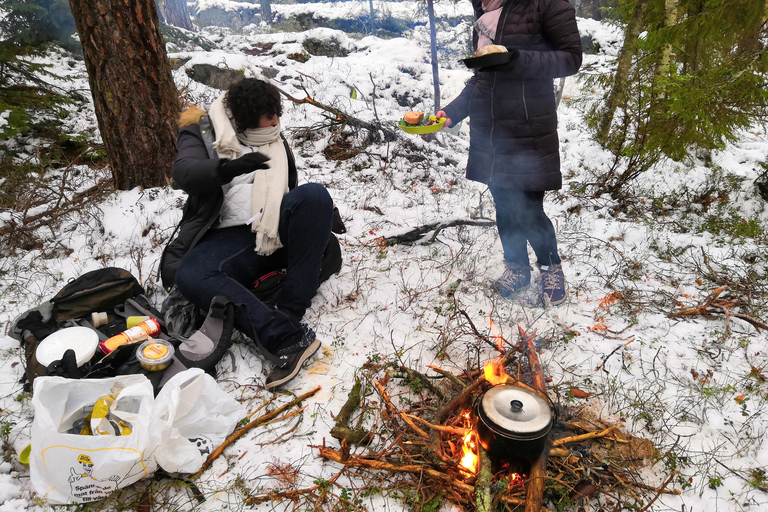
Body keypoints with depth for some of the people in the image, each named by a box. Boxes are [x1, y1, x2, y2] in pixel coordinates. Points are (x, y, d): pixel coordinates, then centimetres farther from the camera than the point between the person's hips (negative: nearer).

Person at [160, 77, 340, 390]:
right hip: (230, 238, -2)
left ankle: (289, 313, -33)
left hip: (279, 232, 2)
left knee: (314, 194, -30)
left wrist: (324, 215, 10)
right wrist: (231, 167, -30)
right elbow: (184, 174, -11)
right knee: (188, 276, -32)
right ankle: (288, 336, -42)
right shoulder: (202, 134, 10)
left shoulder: (274, 140, 23)